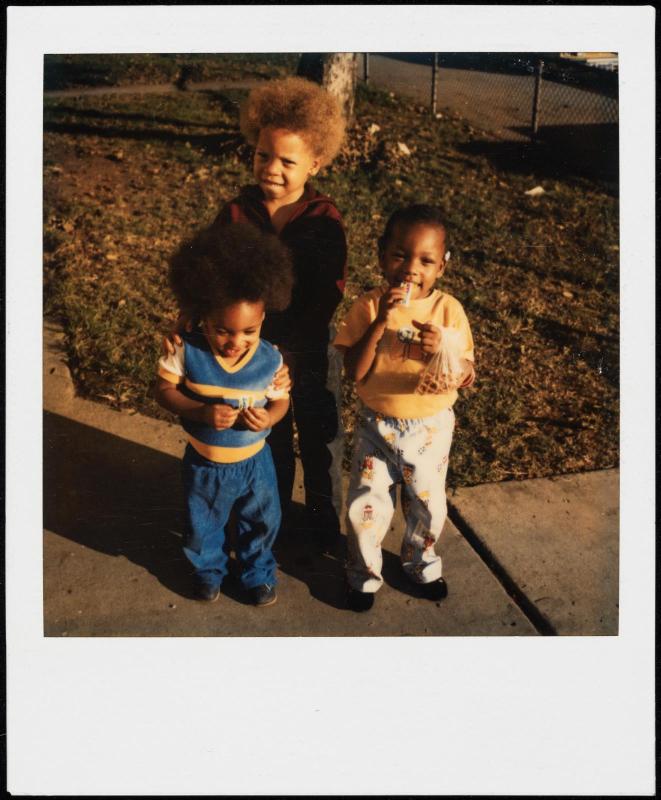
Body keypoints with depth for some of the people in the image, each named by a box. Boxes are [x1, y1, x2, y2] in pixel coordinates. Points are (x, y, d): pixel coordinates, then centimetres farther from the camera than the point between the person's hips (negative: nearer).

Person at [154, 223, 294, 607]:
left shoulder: (270, 359, -19)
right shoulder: (187, 351, -22)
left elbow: (281, 400, -7)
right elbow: (165, 390, -15)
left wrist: (269, 418, -31)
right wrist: (202, 412, -31)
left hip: (254, 460, 0)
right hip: (204, 462, 0)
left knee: (262, 522, 22)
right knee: (203, 525, 23)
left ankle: (258, 572, 51)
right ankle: (209, 569, 54)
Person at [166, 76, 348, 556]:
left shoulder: (325, 221, -14)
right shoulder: (236, 213, -9)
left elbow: (329, 296, -18)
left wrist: (286, 349, -27)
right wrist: (185, 327, -26)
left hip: (309, 350, -1)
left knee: (322, 441, 14)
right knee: (269, 441, 20)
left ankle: (325, 524, 37)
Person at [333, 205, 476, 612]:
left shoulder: (449, 310, -11)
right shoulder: (368, 306, -13)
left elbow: (467, 377, -9)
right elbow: (355, 371, -19)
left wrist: (441, 351, -29)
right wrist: (380, 323, -29)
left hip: (430, 428, 1)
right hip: (376, 425, -1)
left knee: (428, 505, 17)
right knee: (365, 506, 5)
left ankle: (421, 562, 46)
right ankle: (364, 572, 32)